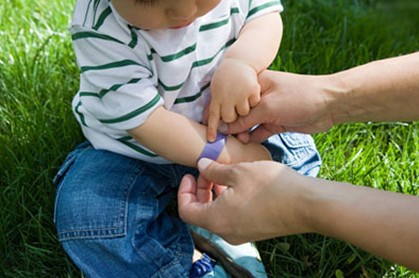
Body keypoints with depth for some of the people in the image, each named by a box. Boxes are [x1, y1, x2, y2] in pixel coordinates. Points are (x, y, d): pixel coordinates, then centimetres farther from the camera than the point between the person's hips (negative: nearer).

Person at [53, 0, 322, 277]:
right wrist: (228, 155, -32)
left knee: (297, 150, -2)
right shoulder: (99, 29, -32)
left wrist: (241, 61, -32)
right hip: (136, 153, -3)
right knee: (87, 222, -26)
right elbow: (143, 119, -31)